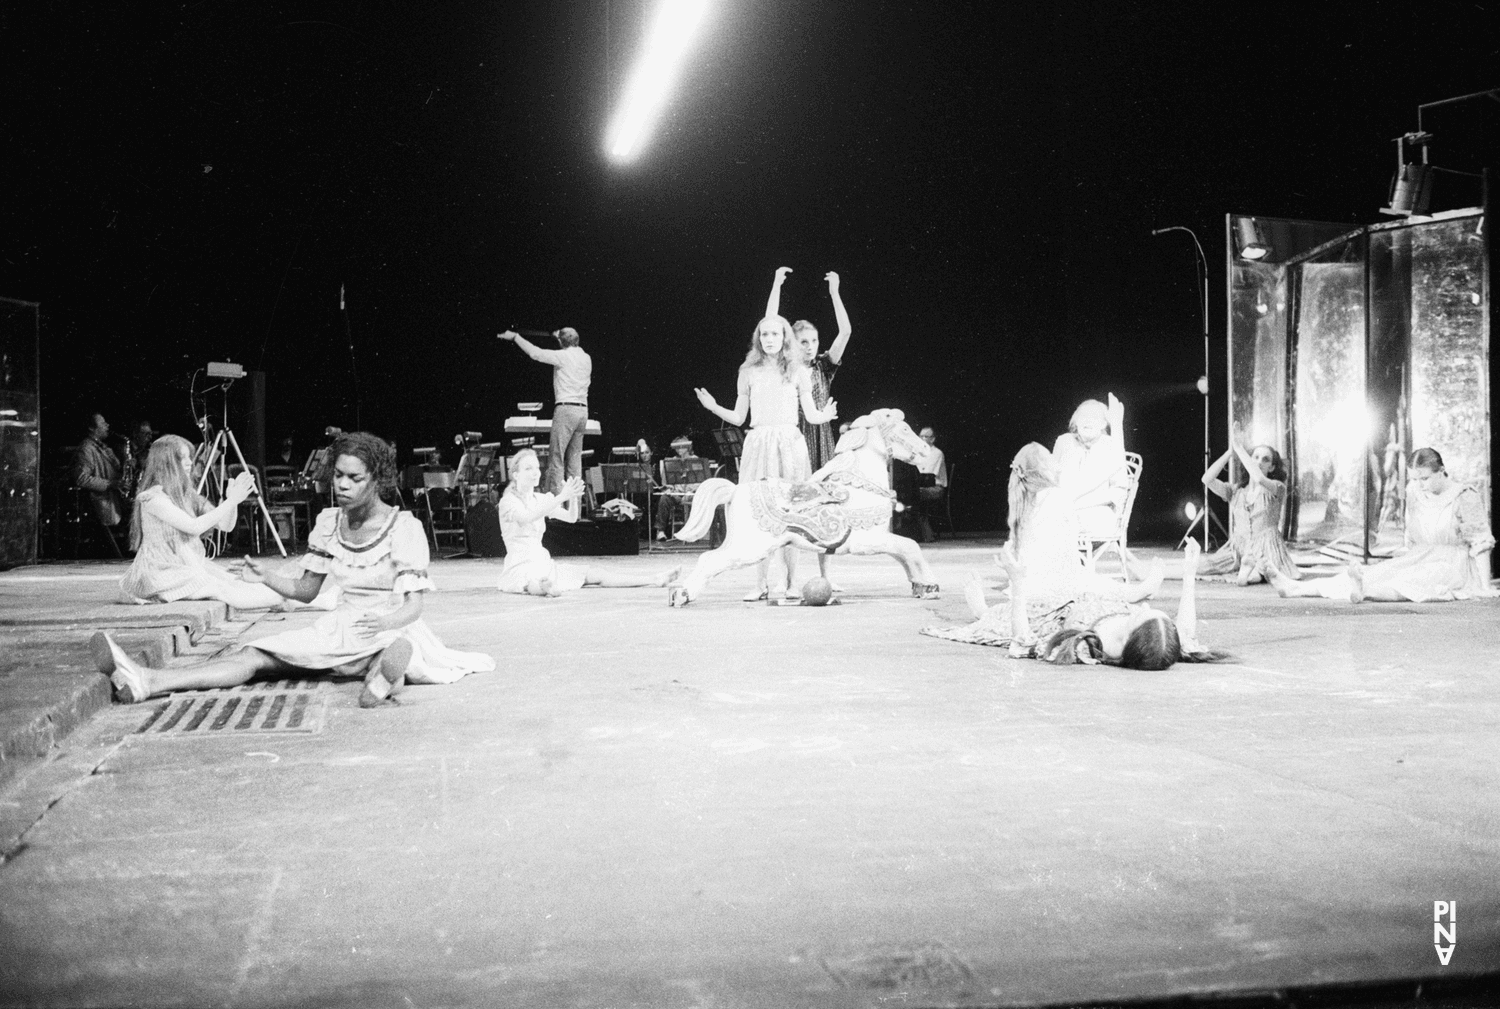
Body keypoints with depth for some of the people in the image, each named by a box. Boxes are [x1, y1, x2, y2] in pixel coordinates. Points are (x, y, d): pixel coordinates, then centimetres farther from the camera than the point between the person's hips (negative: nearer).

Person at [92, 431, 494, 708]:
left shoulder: (404, 527, -10)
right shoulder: (328, 523, 6)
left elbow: (414, 604, -14)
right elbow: (306, 590, 12)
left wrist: (386, 621, -36)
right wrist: (265, 577, -8)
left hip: (392, 628, -4)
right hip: (341, 628, 5)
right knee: (254, 655, -14)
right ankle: (147, 681, -29)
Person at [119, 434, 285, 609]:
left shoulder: (188, 496, 11)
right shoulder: (153, 498, -15)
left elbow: (225, 525, 7)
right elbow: (194, 527, -25)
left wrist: (233, 500, -12)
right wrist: (231, 501, -23)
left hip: (193, 567, 9)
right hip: (161, 573, -9)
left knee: (234, 583, -13)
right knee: (218, 588, -25)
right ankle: (276, 602, -32)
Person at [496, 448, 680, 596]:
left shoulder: (539, 499, 14)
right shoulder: (508, 501, -7)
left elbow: (571, 517, 4)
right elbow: (528, 517, -30)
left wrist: (573, 497, -18)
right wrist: (561, 497, -37)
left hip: (543, 562, 6)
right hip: (519, 567, -6)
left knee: (595, 573, -4)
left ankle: (654, 579, -12)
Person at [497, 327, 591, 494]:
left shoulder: (563, 356, -8)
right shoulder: (587, 358, 11)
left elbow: (535, 353, -8)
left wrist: (515, 337, 1)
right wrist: (560, 337, 40)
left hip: (566, 409, -7)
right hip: (583, 410, 7)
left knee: (556, 456, -4)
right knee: (575, 457, 10)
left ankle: (554, 494, -7)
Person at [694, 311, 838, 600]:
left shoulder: (797, 372, 8)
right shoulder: (748, 372, 11)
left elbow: (811, 415, 6)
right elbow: (738, 418, 13)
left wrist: (825, 416, -15)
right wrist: (713, 408, -3)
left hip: (789, 443, -1)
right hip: (758, 443, 1)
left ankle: (790, 584, 1)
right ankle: (761, 584, 4)